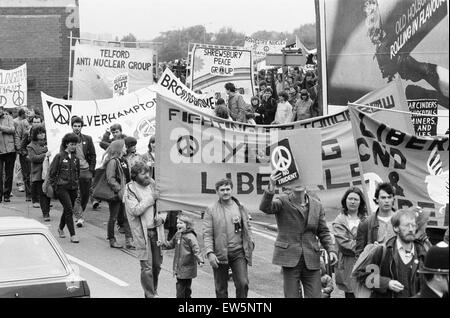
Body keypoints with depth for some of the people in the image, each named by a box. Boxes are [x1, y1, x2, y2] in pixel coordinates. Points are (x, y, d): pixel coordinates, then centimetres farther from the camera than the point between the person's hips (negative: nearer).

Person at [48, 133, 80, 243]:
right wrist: (53, 185, -4)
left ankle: (61, 228, 38)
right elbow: (52, 173, -3)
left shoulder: (75, 158, 10)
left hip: (73, 188, 5)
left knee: (67, 210, 14)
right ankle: (72, 235, -11)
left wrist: (76, 184, 15)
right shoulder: (59, 157, -6)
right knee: (69, 210, -12)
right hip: (61, 187, -5)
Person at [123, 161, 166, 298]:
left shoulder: (153, 185, 11)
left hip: (156, 230, 5)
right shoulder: (130, 189, -6)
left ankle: (154, 291, 27)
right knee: (146, 267, -4)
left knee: (157, 265, 11)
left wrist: (162, 217, -1)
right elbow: (135, 210, -19)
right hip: (142, 233, -5)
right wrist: (151, 199, -16)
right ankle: (150, 295, 4)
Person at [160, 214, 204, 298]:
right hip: (178, 267, 8)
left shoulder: (190, 237, -14)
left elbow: (196, 250, -20)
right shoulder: (177, 235, 11)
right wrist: (163, 245, 9)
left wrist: (200, 260, -31)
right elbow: (171, 244, 25)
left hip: (187, 268, -8)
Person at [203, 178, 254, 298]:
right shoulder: (211, 210, 2)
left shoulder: (241, 208, 11)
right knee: (221, 288, 5)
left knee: (243, 283, -10)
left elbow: (247, 228, 17)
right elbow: (207, 234, -3)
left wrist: (251, 243, 4)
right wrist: (209, 253, -14)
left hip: (238, 252, 1)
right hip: (219, 254, -1)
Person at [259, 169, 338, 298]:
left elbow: (323, 232, 14)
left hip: (311, 259, 3)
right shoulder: (283, 202, -3)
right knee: (291, 296, 0)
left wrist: (330, 249, -2)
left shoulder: (317, 205, 9)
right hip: (289, 258, -3)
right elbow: (265, 208, -23)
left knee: (315, 296, 2)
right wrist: (271, 189, -41)